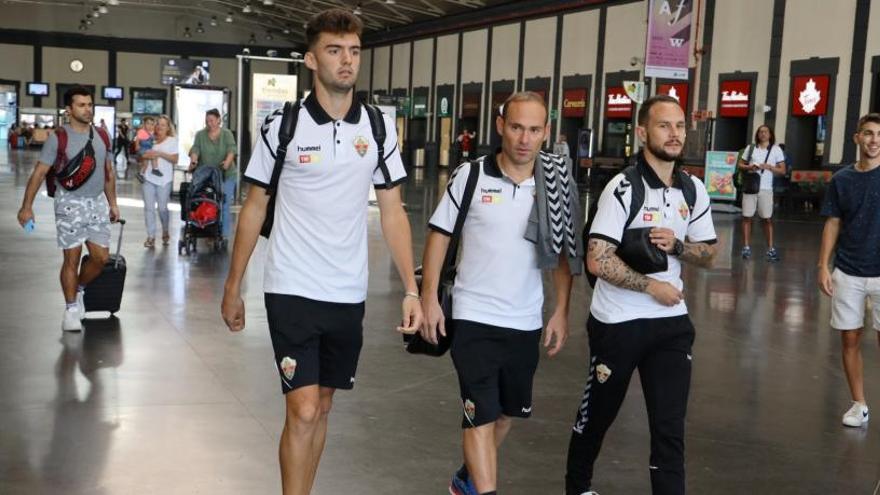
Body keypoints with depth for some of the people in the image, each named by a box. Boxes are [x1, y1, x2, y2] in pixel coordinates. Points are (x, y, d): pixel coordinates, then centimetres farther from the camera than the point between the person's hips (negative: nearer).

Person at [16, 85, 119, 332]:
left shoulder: (101, 136, 7)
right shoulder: (58, 138, -8)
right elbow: (39, 172, -8)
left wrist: (113, 203, 15)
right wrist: (26, 206, -12)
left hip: (97, 202, 5)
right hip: (70, 203, -4)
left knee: (101, 257, 2)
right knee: (72, 257, -2)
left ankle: (79, 289, 28)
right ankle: (71, 309, 11)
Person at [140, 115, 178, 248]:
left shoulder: (172, 141, 4)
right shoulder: (151, 140, 12)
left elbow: (175, 159, -4)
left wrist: (160, 154, -15)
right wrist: (146, 156, -6)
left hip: (164, 179, -3)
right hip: (149, 178, 3)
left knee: (162, 208, 1)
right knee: (149, 208, -1)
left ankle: (165, 232, 25)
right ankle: (151, 237, 2)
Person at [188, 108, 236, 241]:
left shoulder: (227, 134, 3)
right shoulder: (200, 135, 9)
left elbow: (231, 149, -10)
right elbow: (195, 149, -3)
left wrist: (228, 161, -29)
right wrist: (193, 161, -24)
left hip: (225, 175, -2)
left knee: (224, 206, -5)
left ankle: (224, 234, -1)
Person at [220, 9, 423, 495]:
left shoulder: (379, 128, 2)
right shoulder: (281, 126, -6)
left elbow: (392, 211, 5)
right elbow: (255, 207, 2)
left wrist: (411, 289, -1)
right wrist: (233, 287, 2)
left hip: (348, 295, 3)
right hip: (292, 291, -3)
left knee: (321, 408, 14)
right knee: (303, 411, -7)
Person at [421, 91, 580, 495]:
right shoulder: (470, 175, -8)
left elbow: (564, 252, 7)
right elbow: (439, 234, -2)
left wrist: (561, 311, 3)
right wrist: (429, 297, -7)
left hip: (526, 323, 4)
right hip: (474, 318, -4)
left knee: (507, 412, 18)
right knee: (481, 415, -7)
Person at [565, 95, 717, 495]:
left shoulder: (694, 190, 3)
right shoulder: (623, 189, -16)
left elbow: (707, 255, 10)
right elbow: (597, 261, -22)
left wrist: (676, 245, -11)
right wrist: (653, 286, -14)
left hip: (672, 322, 4)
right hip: (619, 322, -4)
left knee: (670, 427, 2)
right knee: (597, 413, 16)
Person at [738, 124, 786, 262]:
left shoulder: (776, 150, 4)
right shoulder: (751, 148, 9)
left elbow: (782, 170, 4)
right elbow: (740, 165, 15)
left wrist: (769, 167, -12)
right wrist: (748, 167, -6)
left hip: (766, 189, -2)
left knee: (767, 219, 0)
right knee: (747, 217, 2)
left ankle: (771, 249, 5)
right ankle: (746, 247, 8)